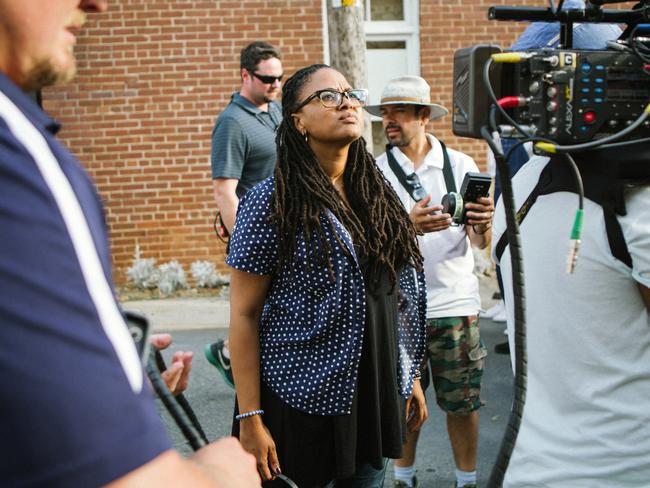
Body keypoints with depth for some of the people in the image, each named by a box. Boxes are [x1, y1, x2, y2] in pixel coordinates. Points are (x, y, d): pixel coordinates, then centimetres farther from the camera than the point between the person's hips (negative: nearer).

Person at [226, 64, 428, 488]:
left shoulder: (377, 193, 6)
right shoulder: (272, 201, -12)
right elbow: (244, 314, -12)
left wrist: (411, 378, 13)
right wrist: (250, 419, -14)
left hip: (377, 395, 6)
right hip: (302, 400, -5)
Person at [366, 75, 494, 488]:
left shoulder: (461, 165, 2)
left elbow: (479, 243, 2)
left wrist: (482, 224, -22)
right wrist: (407, 226, -29)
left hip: (455, 301, 1)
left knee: (463, 401, 7)